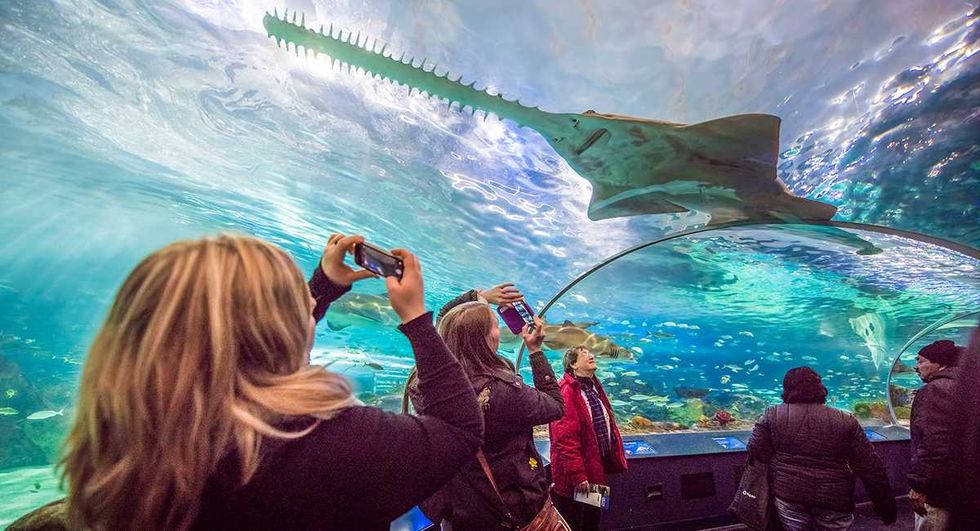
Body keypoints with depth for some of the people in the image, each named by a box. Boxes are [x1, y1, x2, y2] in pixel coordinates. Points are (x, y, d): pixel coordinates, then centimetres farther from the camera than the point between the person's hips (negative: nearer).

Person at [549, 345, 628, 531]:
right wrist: (577, 475, -25)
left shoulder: (594, 387, 8)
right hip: (574, 477, -9)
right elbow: (565, 439, -26)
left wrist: (614, 460, 13)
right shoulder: (565, 392, -22)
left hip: (597, 468, 9)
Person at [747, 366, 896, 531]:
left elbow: (756, 452, -5)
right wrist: (886, 504, 11)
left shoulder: (773, 415, -5)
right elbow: (872, 469, 0)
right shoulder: (846, 421, -2)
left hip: (789, 494, -1)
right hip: (835, 499, 1)